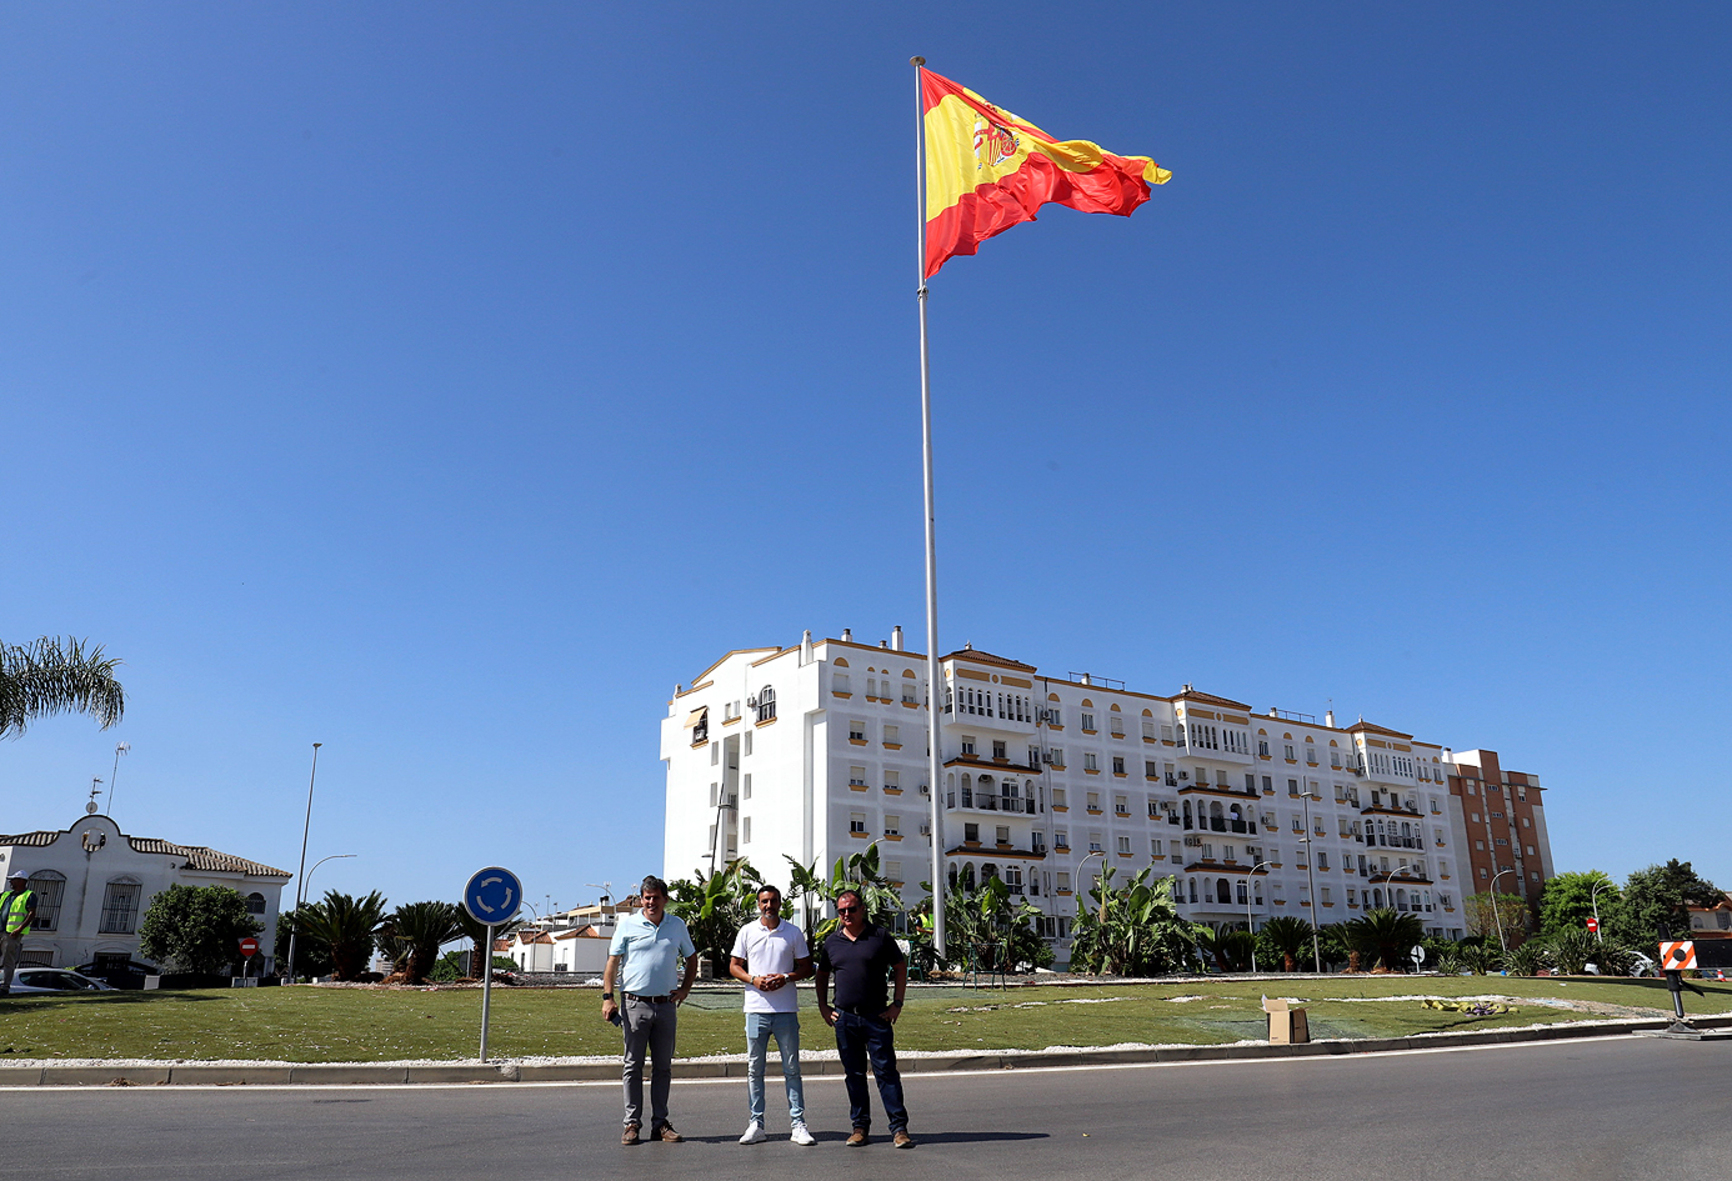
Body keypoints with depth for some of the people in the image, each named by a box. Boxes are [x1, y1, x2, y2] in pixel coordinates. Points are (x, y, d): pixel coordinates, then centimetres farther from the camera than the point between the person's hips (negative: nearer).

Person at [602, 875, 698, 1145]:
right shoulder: (627, 925, 1)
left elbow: (692, 959, 19)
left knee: (663, 1067, 8)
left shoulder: (678, 925, 8)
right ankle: (632, 1123, 11)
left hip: (666, 1005, 2)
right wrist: (608, 997, -8)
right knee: (633, 1066, 3)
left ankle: (660, 1123, 16)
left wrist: (684, 989, 7)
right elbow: (612, 962, 2)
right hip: (634, 1004, -2)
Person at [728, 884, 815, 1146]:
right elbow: (734, 966, 9)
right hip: (756, 1008, 1)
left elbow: (806, 967, 8)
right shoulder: (747, 932, 6)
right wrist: (753, 979, -9)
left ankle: (798, 1124, 7)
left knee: (792, 1068, 2)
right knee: (754, 1068, 5)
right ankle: (756, 1125, 14)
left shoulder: (793, 933, 5)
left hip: (786, 1009, -1)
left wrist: (785, 978, -11)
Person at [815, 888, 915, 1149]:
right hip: (844, 1018, 3)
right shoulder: (832, 941, 8)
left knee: (886, 1072, -4)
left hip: (876, 1016, -3)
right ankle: (860, 1127, 18)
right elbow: (822, 974, 22)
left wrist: (897, 1004, 0)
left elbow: (901, 967, 6)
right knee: (854, 1075, 8)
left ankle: (899, 1128, 1)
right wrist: (823, 1006, 12)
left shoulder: (880, 936, 0)